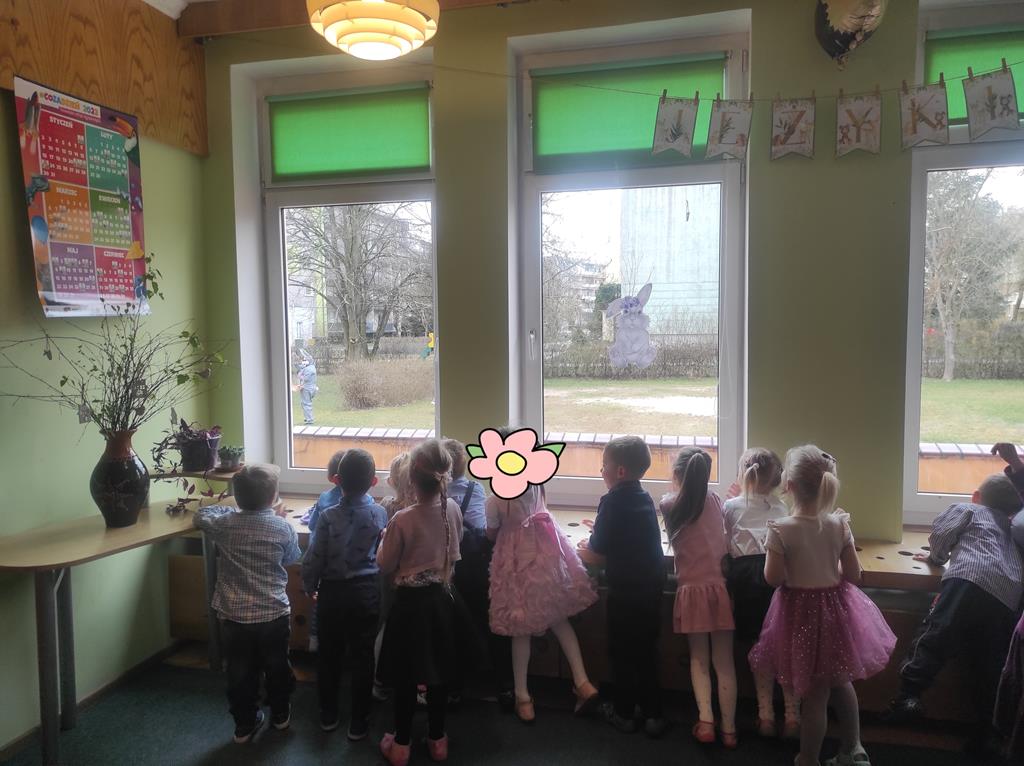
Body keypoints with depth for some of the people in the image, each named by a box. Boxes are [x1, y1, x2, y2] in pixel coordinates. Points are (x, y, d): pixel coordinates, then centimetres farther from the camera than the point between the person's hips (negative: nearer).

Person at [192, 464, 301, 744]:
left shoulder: (224, 524, -10)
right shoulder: (283, 528, -13)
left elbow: (200, 515, 13)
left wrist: (233, 510, 17)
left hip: (234, 616, 1)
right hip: (274, 614, 0)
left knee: (240, 673, 17)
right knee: (277, 667, 21)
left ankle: (245, 725, 30)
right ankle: (280, 715, 38)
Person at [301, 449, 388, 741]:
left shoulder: (328, 516, -17)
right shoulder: (380, 514, -11)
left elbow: (313, 560, -11)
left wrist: (309, 587, 6)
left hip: (333, 591, 0)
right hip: (367, 591, 1)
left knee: (329, 654, 18)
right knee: (363, 657, 11)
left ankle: (328, 715, 33)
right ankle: (359, 723, 19)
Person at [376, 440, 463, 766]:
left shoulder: (402, 519, -24)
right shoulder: (452, 509, -10)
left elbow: (385, 565, -10)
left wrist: (386, 536, 4)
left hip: (411, 601, -4)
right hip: (441, 598, 4)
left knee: (406, 675, 12)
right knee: (439, 671, 17)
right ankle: (437, 739, 31)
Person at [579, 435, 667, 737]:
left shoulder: (613, 501, -18)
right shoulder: (645, 498, 4)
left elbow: (597, 556, -16)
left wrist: (583, 550, 4)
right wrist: (599, 534, 20)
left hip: (625, 591, -6)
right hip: (652, 587, 7)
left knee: (622, 652, 11)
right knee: (647, 650, 18)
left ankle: (624, 713, 25)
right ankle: (652, 714, 25)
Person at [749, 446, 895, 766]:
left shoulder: (781, 529, -21)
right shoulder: (839, 524, -8)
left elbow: (773, 578, -16)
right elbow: (854, 575, -4)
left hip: (800, 612, -4)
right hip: (835, 607, 4)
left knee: (814, 693, 10)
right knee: (841, 682, 26)